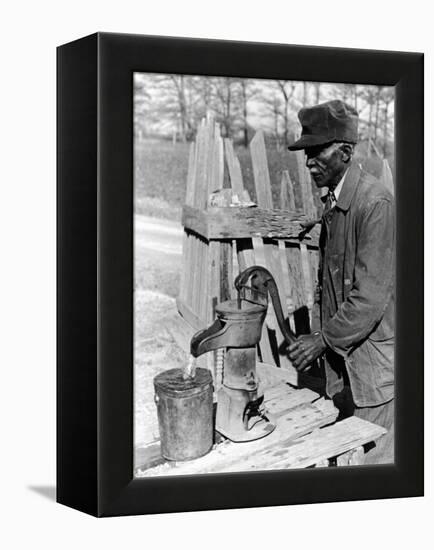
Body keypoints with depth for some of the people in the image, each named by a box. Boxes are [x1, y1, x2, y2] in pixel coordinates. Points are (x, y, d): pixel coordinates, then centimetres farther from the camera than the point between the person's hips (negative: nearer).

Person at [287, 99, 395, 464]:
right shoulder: (333, 202, 9)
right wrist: (325, 339, 12)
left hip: (374, 353, -8)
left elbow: (371, 296, -22)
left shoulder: (376, 204, -19)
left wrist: (323, 339, -18)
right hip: (342, 352, 8)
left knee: (373, 456, -1)